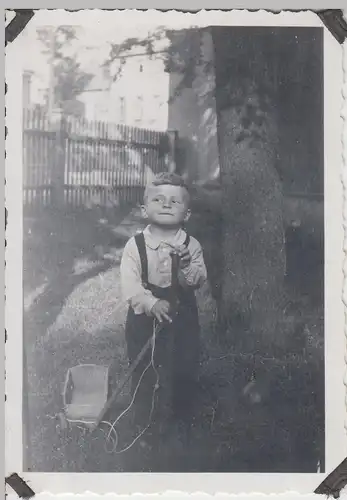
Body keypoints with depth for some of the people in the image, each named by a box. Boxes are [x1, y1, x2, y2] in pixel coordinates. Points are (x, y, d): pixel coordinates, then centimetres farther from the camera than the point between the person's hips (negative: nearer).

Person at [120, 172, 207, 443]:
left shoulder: (191, 245, -5)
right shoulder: (135, 245, -10)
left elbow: (198, 280, -11)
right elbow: (130, 283, -17)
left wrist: (188, 266, -32)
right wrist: (152, 303, -31)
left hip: (182, 316, 1)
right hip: (144, 317, -1)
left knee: (183, 369, 13)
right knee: (143, 370, 10)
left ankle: (180, 417, 37)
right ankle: (144, 422, 31)